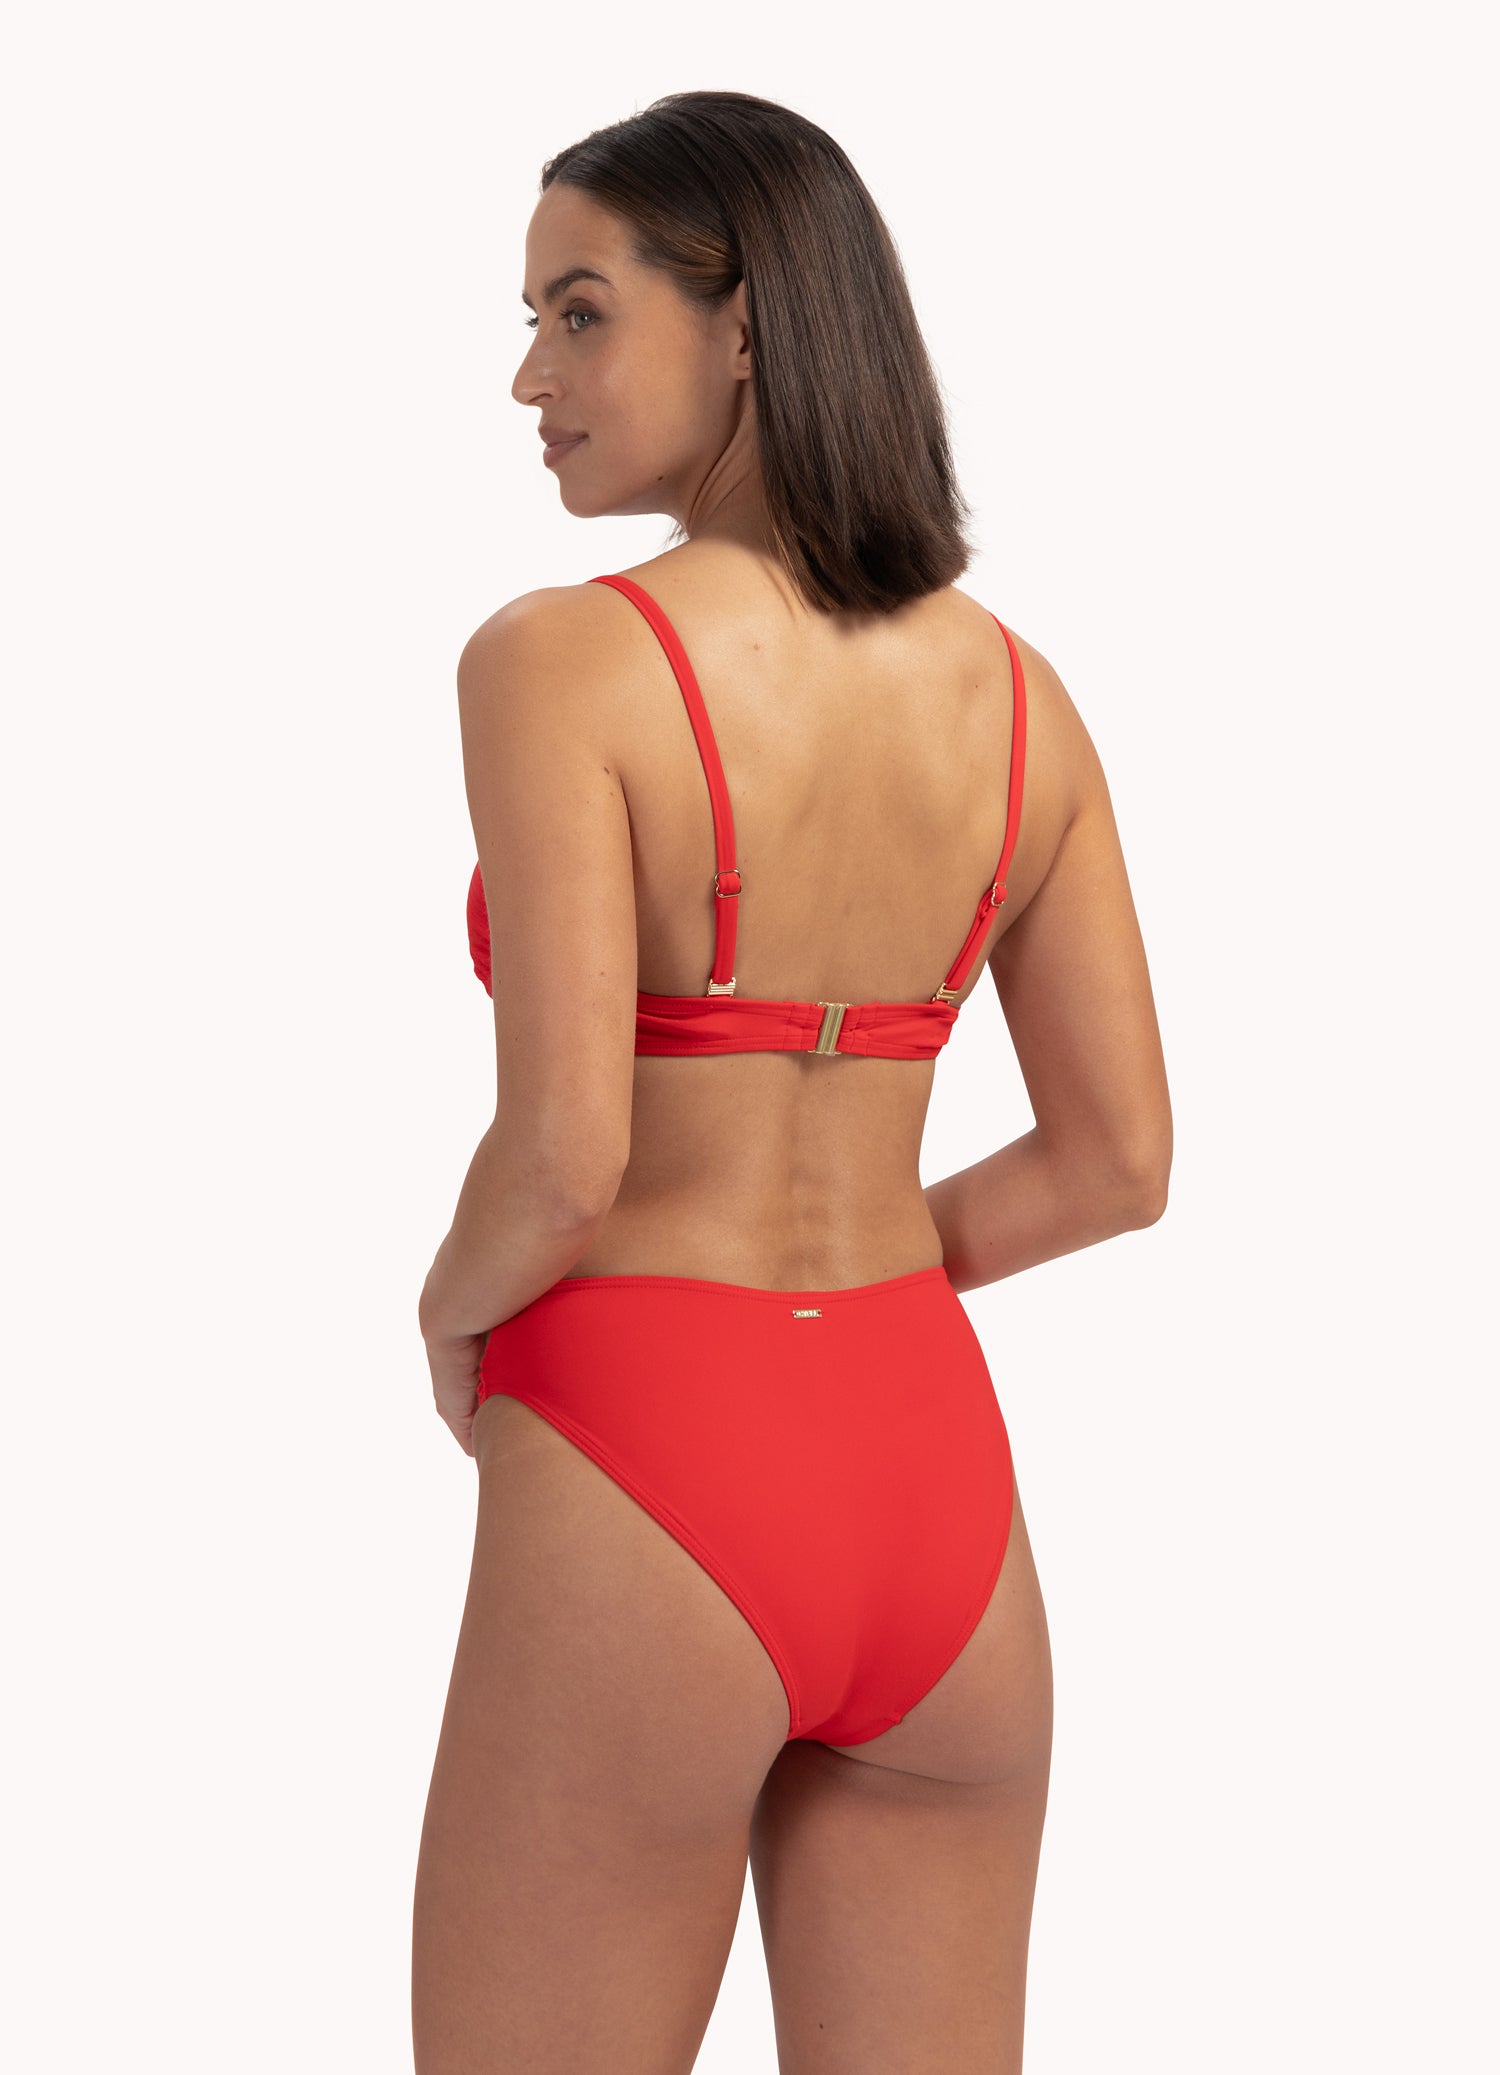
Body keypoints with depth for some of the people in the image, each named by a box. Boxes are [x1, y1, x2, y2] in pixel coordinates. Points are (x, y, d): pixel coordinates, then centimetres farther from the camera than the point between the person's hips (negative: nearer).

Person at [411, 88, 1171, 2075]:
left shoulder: (561, 662, -14)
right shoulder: (1012, 685, 3)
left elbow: (564, 1152, -20)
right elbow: (1119, 1161, 5)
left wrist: (459, 1317, 1)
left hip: (641, 1489, -5)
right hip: (930, 1475, 5)